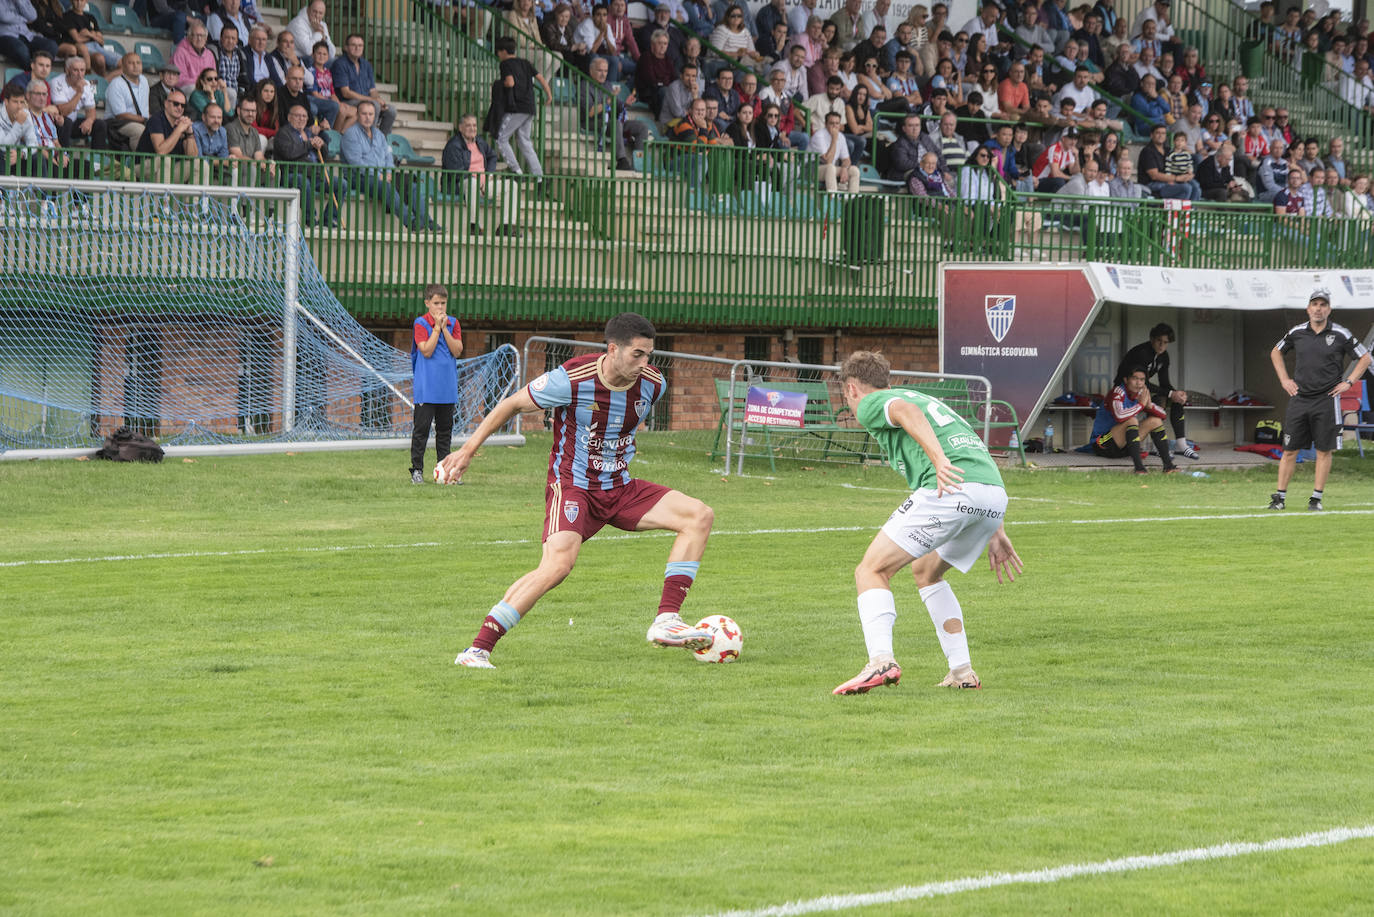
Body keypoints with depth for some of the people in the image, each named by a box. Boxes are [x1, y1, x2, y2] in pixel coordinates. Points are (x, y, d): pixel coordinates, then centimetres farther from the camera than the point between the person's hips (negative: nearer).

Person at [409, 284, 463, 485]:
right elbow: (426, 350, -15)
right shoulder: (420, 324, -5)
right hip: (426, 387, -4)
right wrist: (437, 327, -13)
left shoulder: (453, 323, 8)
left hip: (447, 386, 4)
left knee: (445, 429, 9)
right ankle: (417, 470, 0)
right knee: (422, 428, -4)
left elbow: (457, 351, -2)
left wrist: (444, 328, -8)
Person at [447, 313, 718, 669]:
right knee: (558, 564, -31)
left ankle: (666, 620, -11)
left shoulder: (653, 384, -4)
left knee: (700, 516, -9)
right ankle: (477, 649, -25)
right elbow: (512, 404, -5)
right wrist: (468, 449, -1)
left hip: (620, 489, 6)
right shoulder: (571, 379, -20)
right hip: (572, 487, -6)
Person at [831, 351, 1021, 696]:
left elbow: (907, 412, -11)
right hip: (995, 495, 7)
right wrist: (995, 533, 32)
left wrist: (939, 461, -25)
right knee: (925, 571, 29)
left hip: (949, 491, -7)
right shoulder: (929, 399, 37)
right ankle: (961, 671, 20)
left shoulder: (870, 404, 14)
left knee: (872, 571, 0)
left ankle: (881, 661, -22)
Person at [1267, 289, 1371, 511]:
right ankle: (1280, 497, 6)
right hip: (1299, 399, 2)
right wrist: (1284, 380, 12)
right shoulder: (1297, 332, 5)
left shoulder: (1341, 334, -2)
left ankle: (1316, 498, 8)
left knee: (1324, 451, 1)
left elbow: (1365, 358, 6)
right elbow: (1276, 352, 22)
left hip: (1327, 400, -2)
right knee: (1290, 451, 1)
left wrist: (1349, 382, -1)